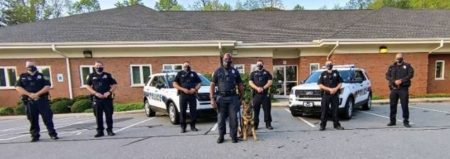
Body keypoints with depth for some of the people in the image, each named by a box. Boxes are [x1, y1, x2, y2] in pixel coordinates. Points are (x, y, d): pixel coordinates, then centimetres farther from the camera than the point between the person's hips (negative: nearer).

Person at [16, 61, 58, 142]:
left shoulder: (41, 76, 9)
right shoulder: (23, 77, 12)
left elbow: (47, 86, -2)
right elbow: (18, 87, 1)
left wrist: (37, 94, -13)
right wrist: (29, 94, -13)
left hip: (42, 100, -1)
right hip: (29, 101, 1)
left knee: (47, 117, -3)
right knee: (33, 120, 5)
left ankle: (52, 134, 2)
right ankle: (35, 136, 15)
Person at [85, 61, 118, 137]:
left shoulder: (108, 75, 8)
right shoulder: (91, 76, 10)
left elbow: (115, 84, 7)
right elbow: (88, 86, 8)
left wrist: (109, 92, -8)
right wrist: (96, 93, -7)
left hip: (107, 98, -1)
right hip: (97, 99, 1)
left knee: (109, 115, 1)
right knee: (98, 116, 4)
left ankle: (109, 130, 11)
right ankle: (100, 131, 14)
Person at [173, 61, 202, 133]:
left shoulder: (194, 74, 14)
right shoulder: (180, 73, 10)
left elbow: (199, 83, 13)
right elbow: (174, 84, 3)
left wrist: (195, 89, -7)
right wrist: (183, 89, -10)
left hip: (192, 95, 1)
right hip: (183, 95, -1)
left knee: (193, 111, 2)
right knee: (182, 111, -1)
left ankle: (193, 126, 14)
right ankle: (183, 127, 8)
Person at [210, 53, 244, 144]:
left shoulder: (235, 71, 10)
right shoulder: (218, 71, 6)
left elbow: (240, 85, 12)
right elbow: (213, 85, 3)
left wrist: (241, 97, 8)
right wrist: (212, 98, -5)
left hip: (233, 97, 1)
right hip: (221, 97, 0)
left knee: (233, 118, 1)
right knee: (221, 118, 6)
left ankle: (234, 136, 15)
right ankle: (221, 136, 19)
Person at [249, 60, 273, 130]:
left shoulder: (267, 73, 14)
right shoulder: (253, 73, 15)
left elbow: (270, 82, 2)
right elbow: (250, 82, 4)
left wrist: (263, 88, -12)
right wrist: (257, 88, -13)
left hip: (265, 94, 0)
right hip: (256, 94, 1)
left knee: (267, 109, 0)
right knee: (255, 110, 2)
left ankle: (268, 124, 9)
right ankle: (255, 124, 10)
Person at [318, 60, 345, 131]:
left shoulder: (336, 73, 10)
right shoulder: (323, 74, 4)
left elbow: (340, 83, 10)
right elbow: (320, 85, -2)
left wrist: (336, 88, -9)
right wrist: (329, 89, -13)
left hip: (335, 95, 2)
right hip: (325, 95, -2)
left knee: (335, 110, 6)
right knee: (324, 111, 0)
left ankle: (336, 125, 17)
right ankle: (322, 125, 6)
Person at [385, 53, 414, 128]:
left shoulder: (407, 66, 8)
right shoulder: (391, 67, 13)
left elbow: (410, 74, -5)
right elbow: (387, 76, 3)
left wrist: (401, 80, -17)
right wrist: (394, 81, -13)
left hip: (403, 88, -2)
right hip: (394, 88, 2)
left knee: (405, 105, -3)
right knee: (393, 105, 5)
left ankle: (406, 121, 8)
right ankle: (392, 121, 15)